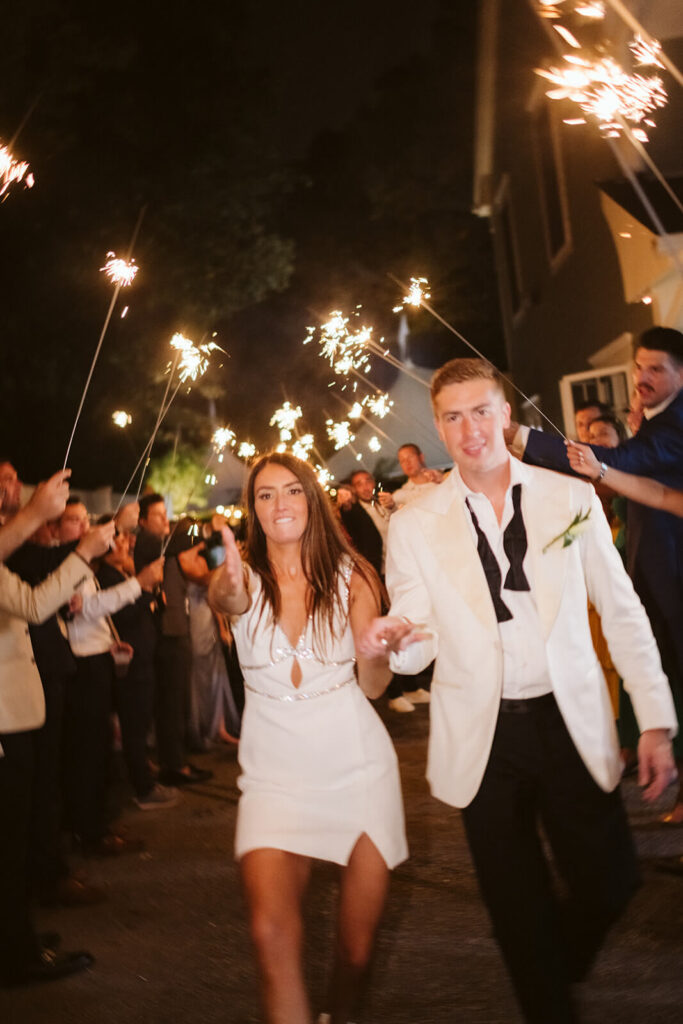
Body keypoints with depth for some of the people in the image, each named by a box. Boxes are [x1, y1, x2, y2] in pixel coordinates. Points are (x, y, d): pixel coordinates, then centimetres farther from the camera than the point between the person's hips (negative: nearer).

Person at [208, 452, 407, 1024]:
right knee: (272, 932, -22)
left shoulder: (351, 575, 0)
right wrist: (228, 591, -49)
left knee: (358, 945, 7)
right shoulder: (244, 579, -1)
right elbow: (222, 597, -26)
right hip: (275, 772, 0)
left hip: (355, 764, 1)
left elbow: (371, 685, -3)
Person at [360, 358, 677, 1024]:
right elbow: (418, 641, 0)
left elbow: (621, 611, 3)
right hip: (483, 737, 0)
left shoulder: (572, 499, 1)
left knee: (609, 880, 4)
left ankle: (562, 963, 37)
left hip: (571, 722, 1)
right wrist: (391, 643, -24)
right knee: (516, 901, 8)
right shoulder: (413, 525, 0)